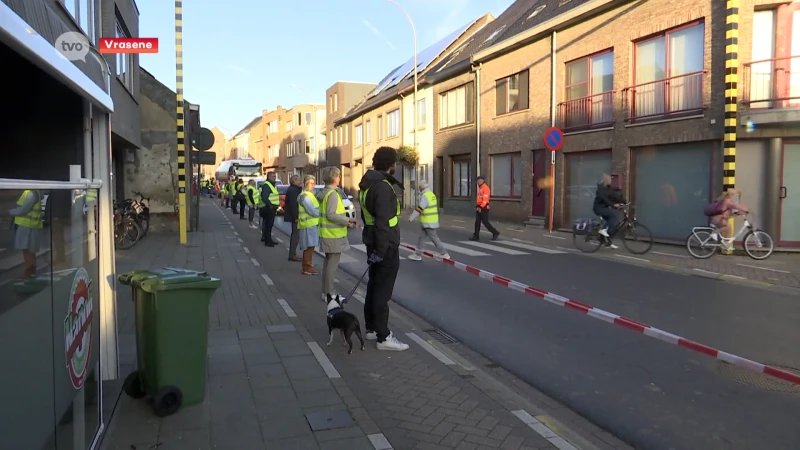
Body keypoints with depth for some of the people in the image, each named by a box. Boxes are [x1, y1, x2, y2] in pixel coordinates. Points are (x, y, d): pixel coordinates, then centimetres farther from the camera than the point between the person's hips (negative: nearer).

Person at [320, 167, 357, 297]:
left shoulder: (325, 192, 11)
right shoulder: (333, 194, -18)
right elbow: (331, 215, -24)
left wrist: (346, 220, 13)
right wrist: (347, 221, -17)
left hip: (328, 234, 10)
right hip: (334, 235, -10)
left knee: (328, 262, 17)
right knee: (332, 264, -2)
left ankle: (326, 291, 25)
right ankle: (329, 294, 4)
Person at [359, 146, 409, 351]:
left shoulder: (368, 183, 11)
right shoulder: (383, 186, -21)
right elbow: (383, 222, -26)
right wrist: (381, 250, -24)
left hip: (373, 243, 10)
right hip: (386, 246, -10)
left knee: (374, 286, 17)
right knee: (383, 291, -4)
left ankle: (371, 328, 29)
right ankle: (383, 337, 2)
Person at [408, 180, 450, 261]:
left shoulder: (425, 196, -19)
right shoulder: (432, 194, 12)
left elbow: (419, 209, -20)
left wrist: (411, 218, -11)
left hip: (428, 223, -10)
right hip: (432, 221, 10)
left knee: (434, 238, -3)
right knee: (421, 238, 13)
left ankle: (444, 255, 3)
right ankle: (418, 254, 18)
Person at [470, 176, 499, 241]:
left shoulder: (486, 188, -13)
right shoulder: (480, 188, 17)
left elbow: (485, 199, -20)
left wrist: (481, 207, -21)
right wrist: (477, 206, 15)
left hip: (484, 208, -9)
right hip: (479, 208, 9)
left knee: (485, 222, -5)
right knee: (477, 222, 5)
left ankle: (495, 232, 9)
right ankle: (476, 236, 7)